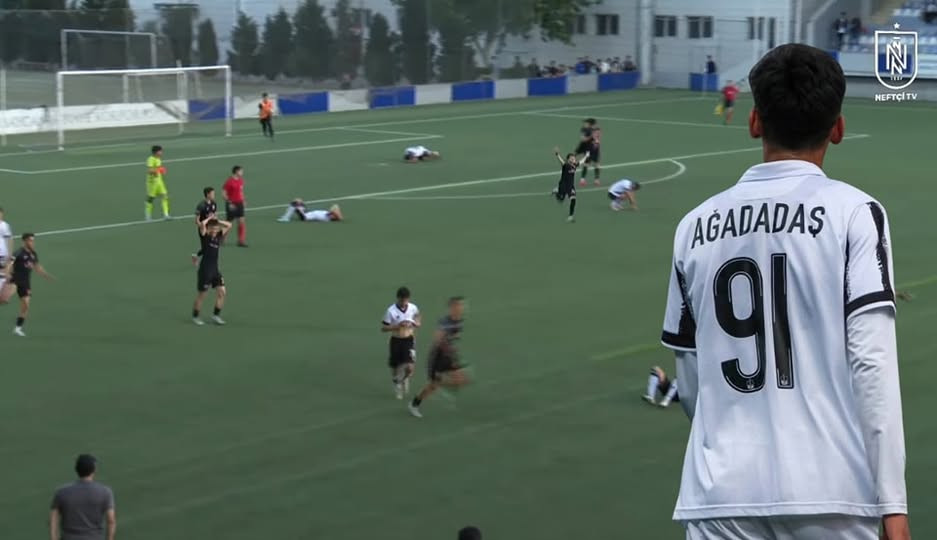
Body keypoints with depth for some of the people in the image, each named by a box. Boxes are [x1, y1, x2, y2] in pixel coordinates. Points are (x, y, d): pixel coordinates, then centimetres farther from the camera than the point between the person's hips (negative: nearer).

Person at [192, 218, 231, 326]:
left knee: (222, 291, -2)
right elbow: (202, 224, -27)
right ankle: (195, 316, 21)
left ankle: (216, 315, 12)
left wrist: (217, 221, 1)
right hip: (205, 269, -5)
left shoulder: (219, 236, 5)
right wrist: (209, 219, -9)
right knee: (202, 294, 4)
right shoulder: (205, 236, -9)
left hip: (215, 269, 6)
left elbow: (229, 226, 2)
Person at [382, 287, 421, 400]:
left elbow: (417, 317, 16)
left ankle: (405, 379, 26)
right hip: (396, 341, -1)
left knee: (409, 367, -11)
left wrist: (415, 324, -7)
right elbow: (383, 328, -13)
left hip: (409, 340, 1)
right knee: (395, 368, 9)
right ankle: (397, 386, 38)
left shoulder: (413, 308, -8)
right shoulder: (391, 311, -16)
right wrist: (398, 326, -25)